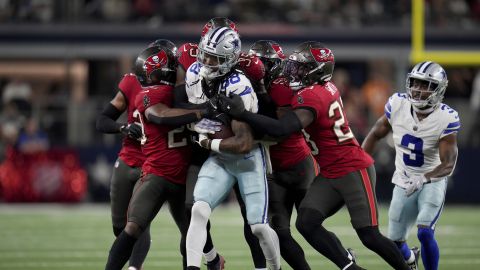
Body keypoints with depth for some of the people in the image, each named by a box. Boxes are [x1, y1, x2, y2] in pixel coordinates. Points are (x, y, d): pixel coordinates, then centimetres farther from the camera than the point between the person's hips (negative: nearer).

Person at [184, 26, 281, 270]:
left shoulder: (237, 88, -28)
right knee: (199, 210, -17)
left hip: (248, 158, -5)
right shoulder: (193, 75, -8)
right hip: (218, 159, 5)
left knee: (258, 226, -5)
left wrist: (210, 143, -18)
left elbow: (243, 144, -28)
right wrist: (202, 136, 7)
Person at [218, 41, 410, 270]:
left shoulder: (311, 96, -22)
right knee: (307, 223, -6)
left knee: (369, 237, -5)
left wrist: (242, 114, -34)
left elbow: (282, 129, -33)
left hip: (354, 171, -9)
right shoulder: (326, 88, 4)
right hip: (330, 174, 9)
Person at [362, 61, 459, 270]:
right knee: (395, 241, 10)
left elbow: (448, 165, -23)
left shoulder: (446, 119, -22)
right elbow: (375, 134, 4)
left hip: (433, 181, -4)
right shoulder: (398, 105, -13)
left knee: (425, 233, -25)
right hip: (404, 182, 4)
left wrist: (424, 179, -40)